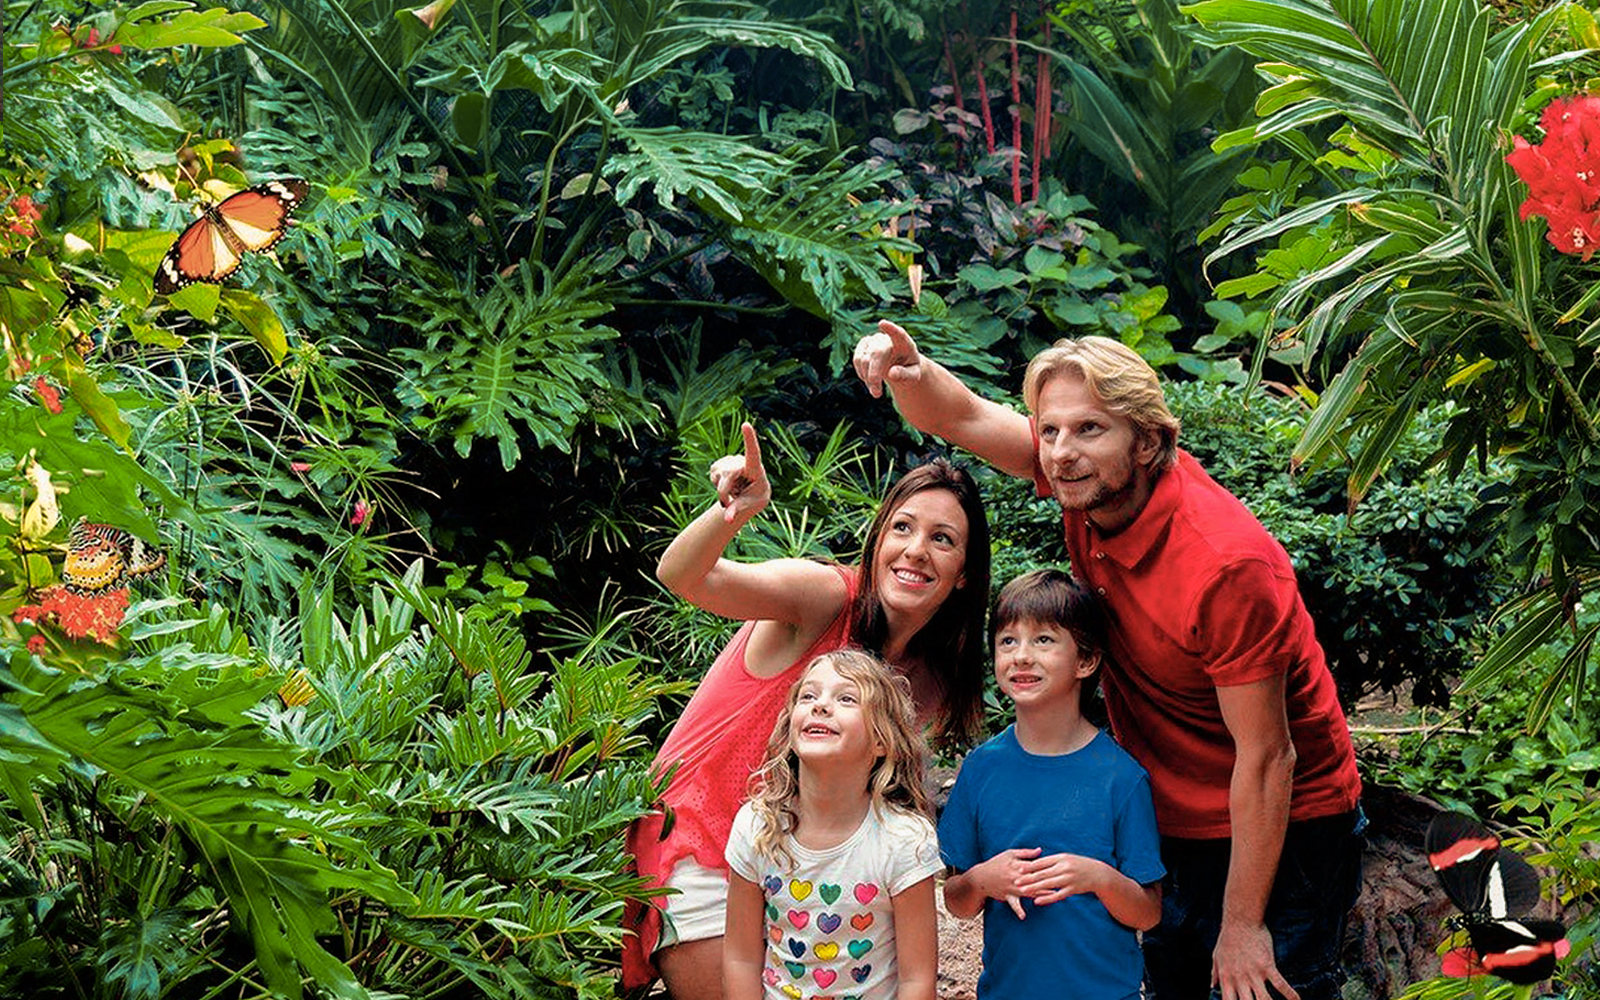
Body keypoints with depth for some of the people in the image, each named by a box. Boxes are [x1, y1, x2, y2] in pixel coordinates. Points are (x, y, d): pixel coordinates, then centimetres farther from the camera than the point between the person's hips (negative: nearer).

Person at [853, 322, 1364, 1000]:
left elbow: (1265, 759, -24)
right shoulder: (1094, 478, -10)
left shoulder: (1227, 564, -30)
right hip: (1169, 824, 7)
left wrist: (1241, 925, -19)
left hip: (1280, 833, -7)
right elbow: (960, 417, -1)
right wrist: (910, 372, -27)